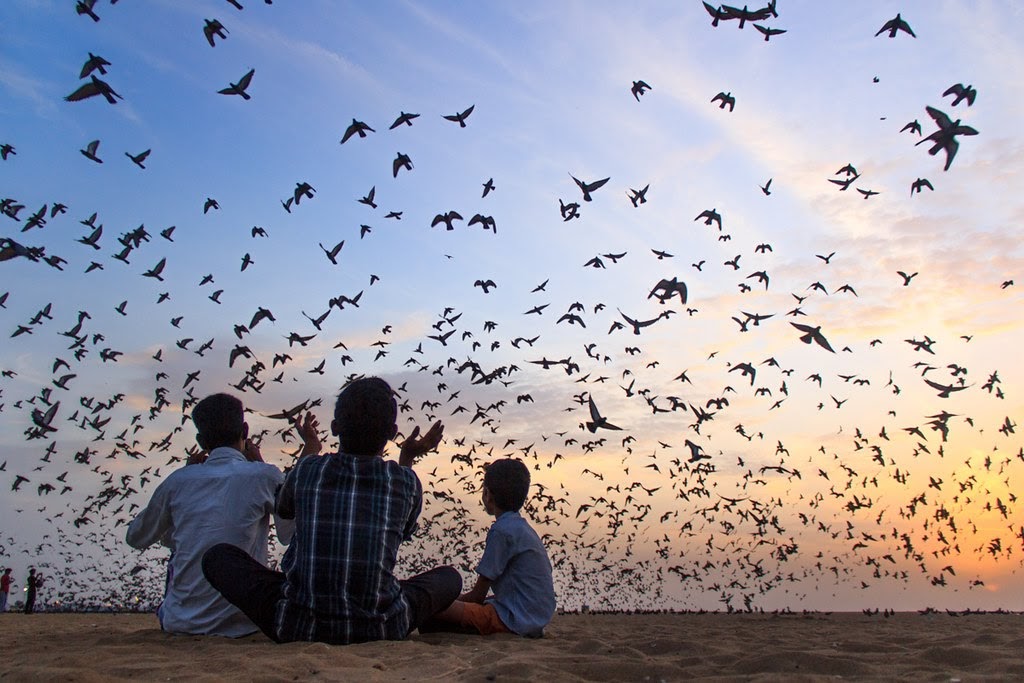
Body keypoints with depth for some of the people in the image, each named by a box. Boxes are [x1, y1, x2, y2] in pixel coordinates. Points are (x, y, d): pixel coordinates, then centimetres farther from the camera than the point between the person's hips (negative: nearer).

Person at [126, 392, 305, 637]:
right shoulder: (264, 476, -9)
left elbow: (136, 538, 16)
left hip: (181, 624, 2)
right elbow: (290, 536, 6)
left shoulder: (179, 480, -1)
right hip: (242, 626, -2)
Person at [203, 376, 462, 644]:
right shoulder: (406, 481, -5)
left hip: (298, 628, -2)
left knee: (218, 556, 16)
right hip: (381, 631, 3)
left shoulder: (306, 470, -4)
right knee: (449, 576, 24)